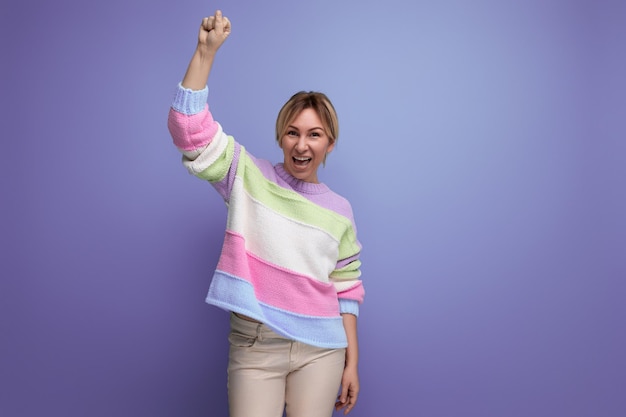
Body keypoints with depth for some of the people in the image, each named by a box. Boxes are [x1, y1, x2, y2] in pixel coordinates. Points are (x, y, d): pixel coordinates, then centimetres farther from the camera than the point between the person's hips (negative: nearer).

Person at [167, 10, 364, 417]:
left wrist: (352, 363, 7)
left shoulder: (340, 211, 5)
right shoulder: (249, 177, 0)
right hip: (254, 346, -2)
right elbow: (190, 131, -11)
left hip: (320, 350, 2)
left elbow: (346, 292, 9)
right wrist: (206, 50, -18)